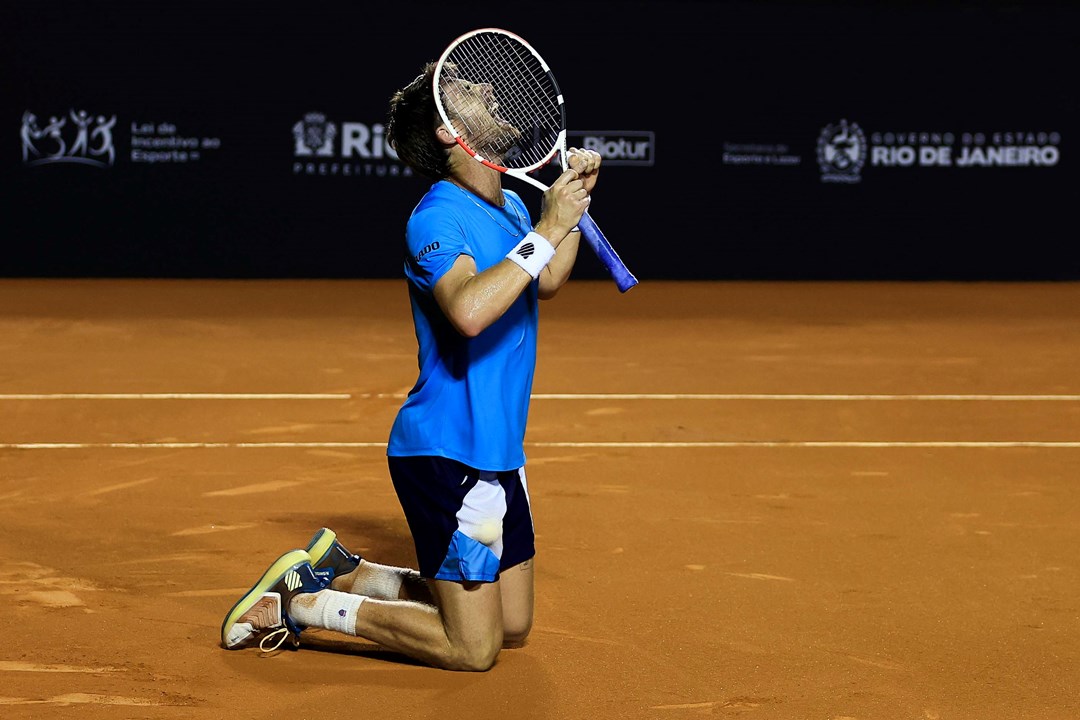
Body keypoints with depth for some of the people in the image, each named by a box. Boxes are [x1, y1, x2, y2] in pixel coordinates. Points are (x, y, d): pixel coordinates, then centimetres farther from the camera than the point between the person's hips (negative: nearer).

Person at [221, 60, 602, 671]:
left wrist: (576, 200, 13)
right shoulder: (437, 219, -18)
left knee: (512, 627, 16)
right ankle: (298, 605, 5)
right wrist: (546, 231, -30)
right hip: (448, 453, -9)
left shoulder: (511, 206, 10)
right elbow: (469, 310, -38)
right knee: (473, 650, -5)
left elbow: (546, 284, 28)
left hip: (498, 454, 9)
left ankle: (341, 572, 24)